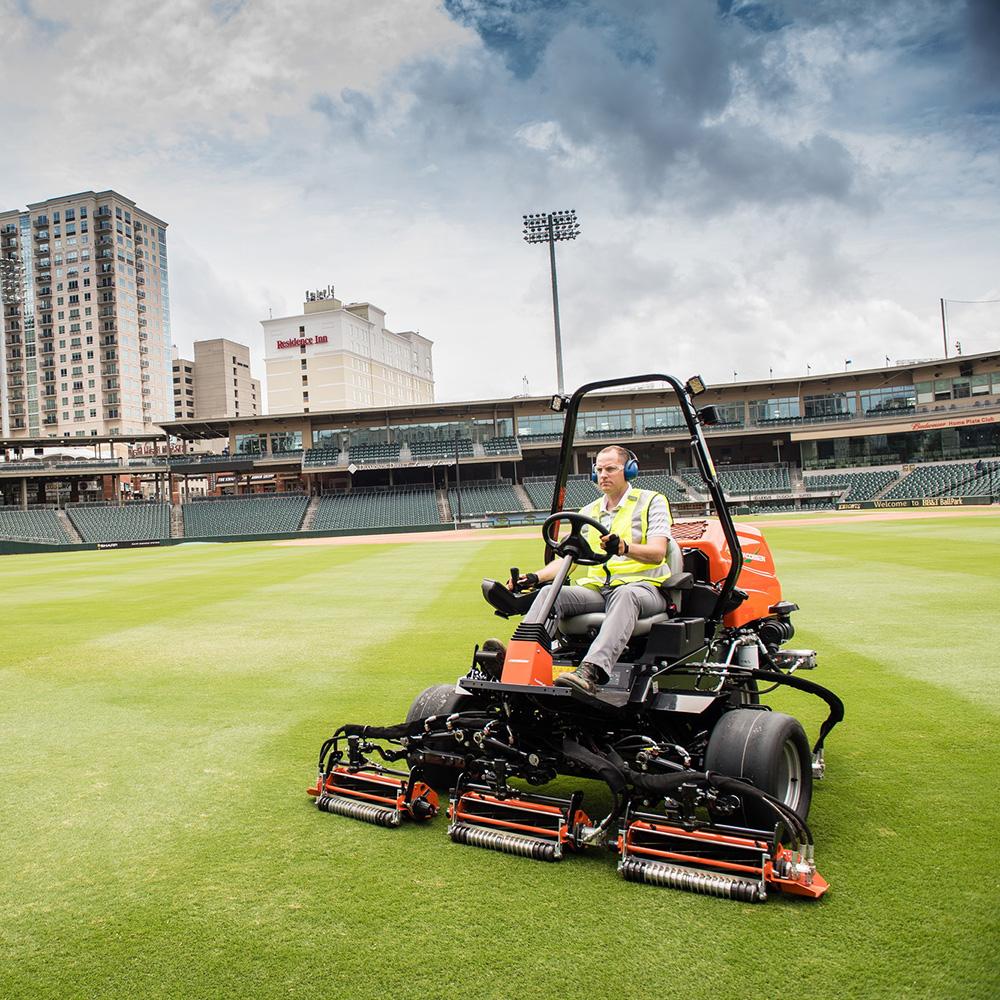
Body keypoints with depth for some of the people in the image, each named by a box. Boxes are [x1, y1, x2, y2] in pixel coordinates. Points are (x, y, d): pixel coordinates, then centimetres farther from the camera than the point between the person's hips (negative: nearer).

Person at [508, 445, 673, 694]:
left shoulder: (652, 501, 7)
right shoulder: (588, 512, 23)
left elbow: (657, 553, -9)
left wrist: (625, 547, -30)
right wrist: (535, 577, -2)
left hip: (642, 586, -5)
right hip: (596, 588, 5)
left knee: (624, 595, -40)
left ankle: (591, 671, -58)